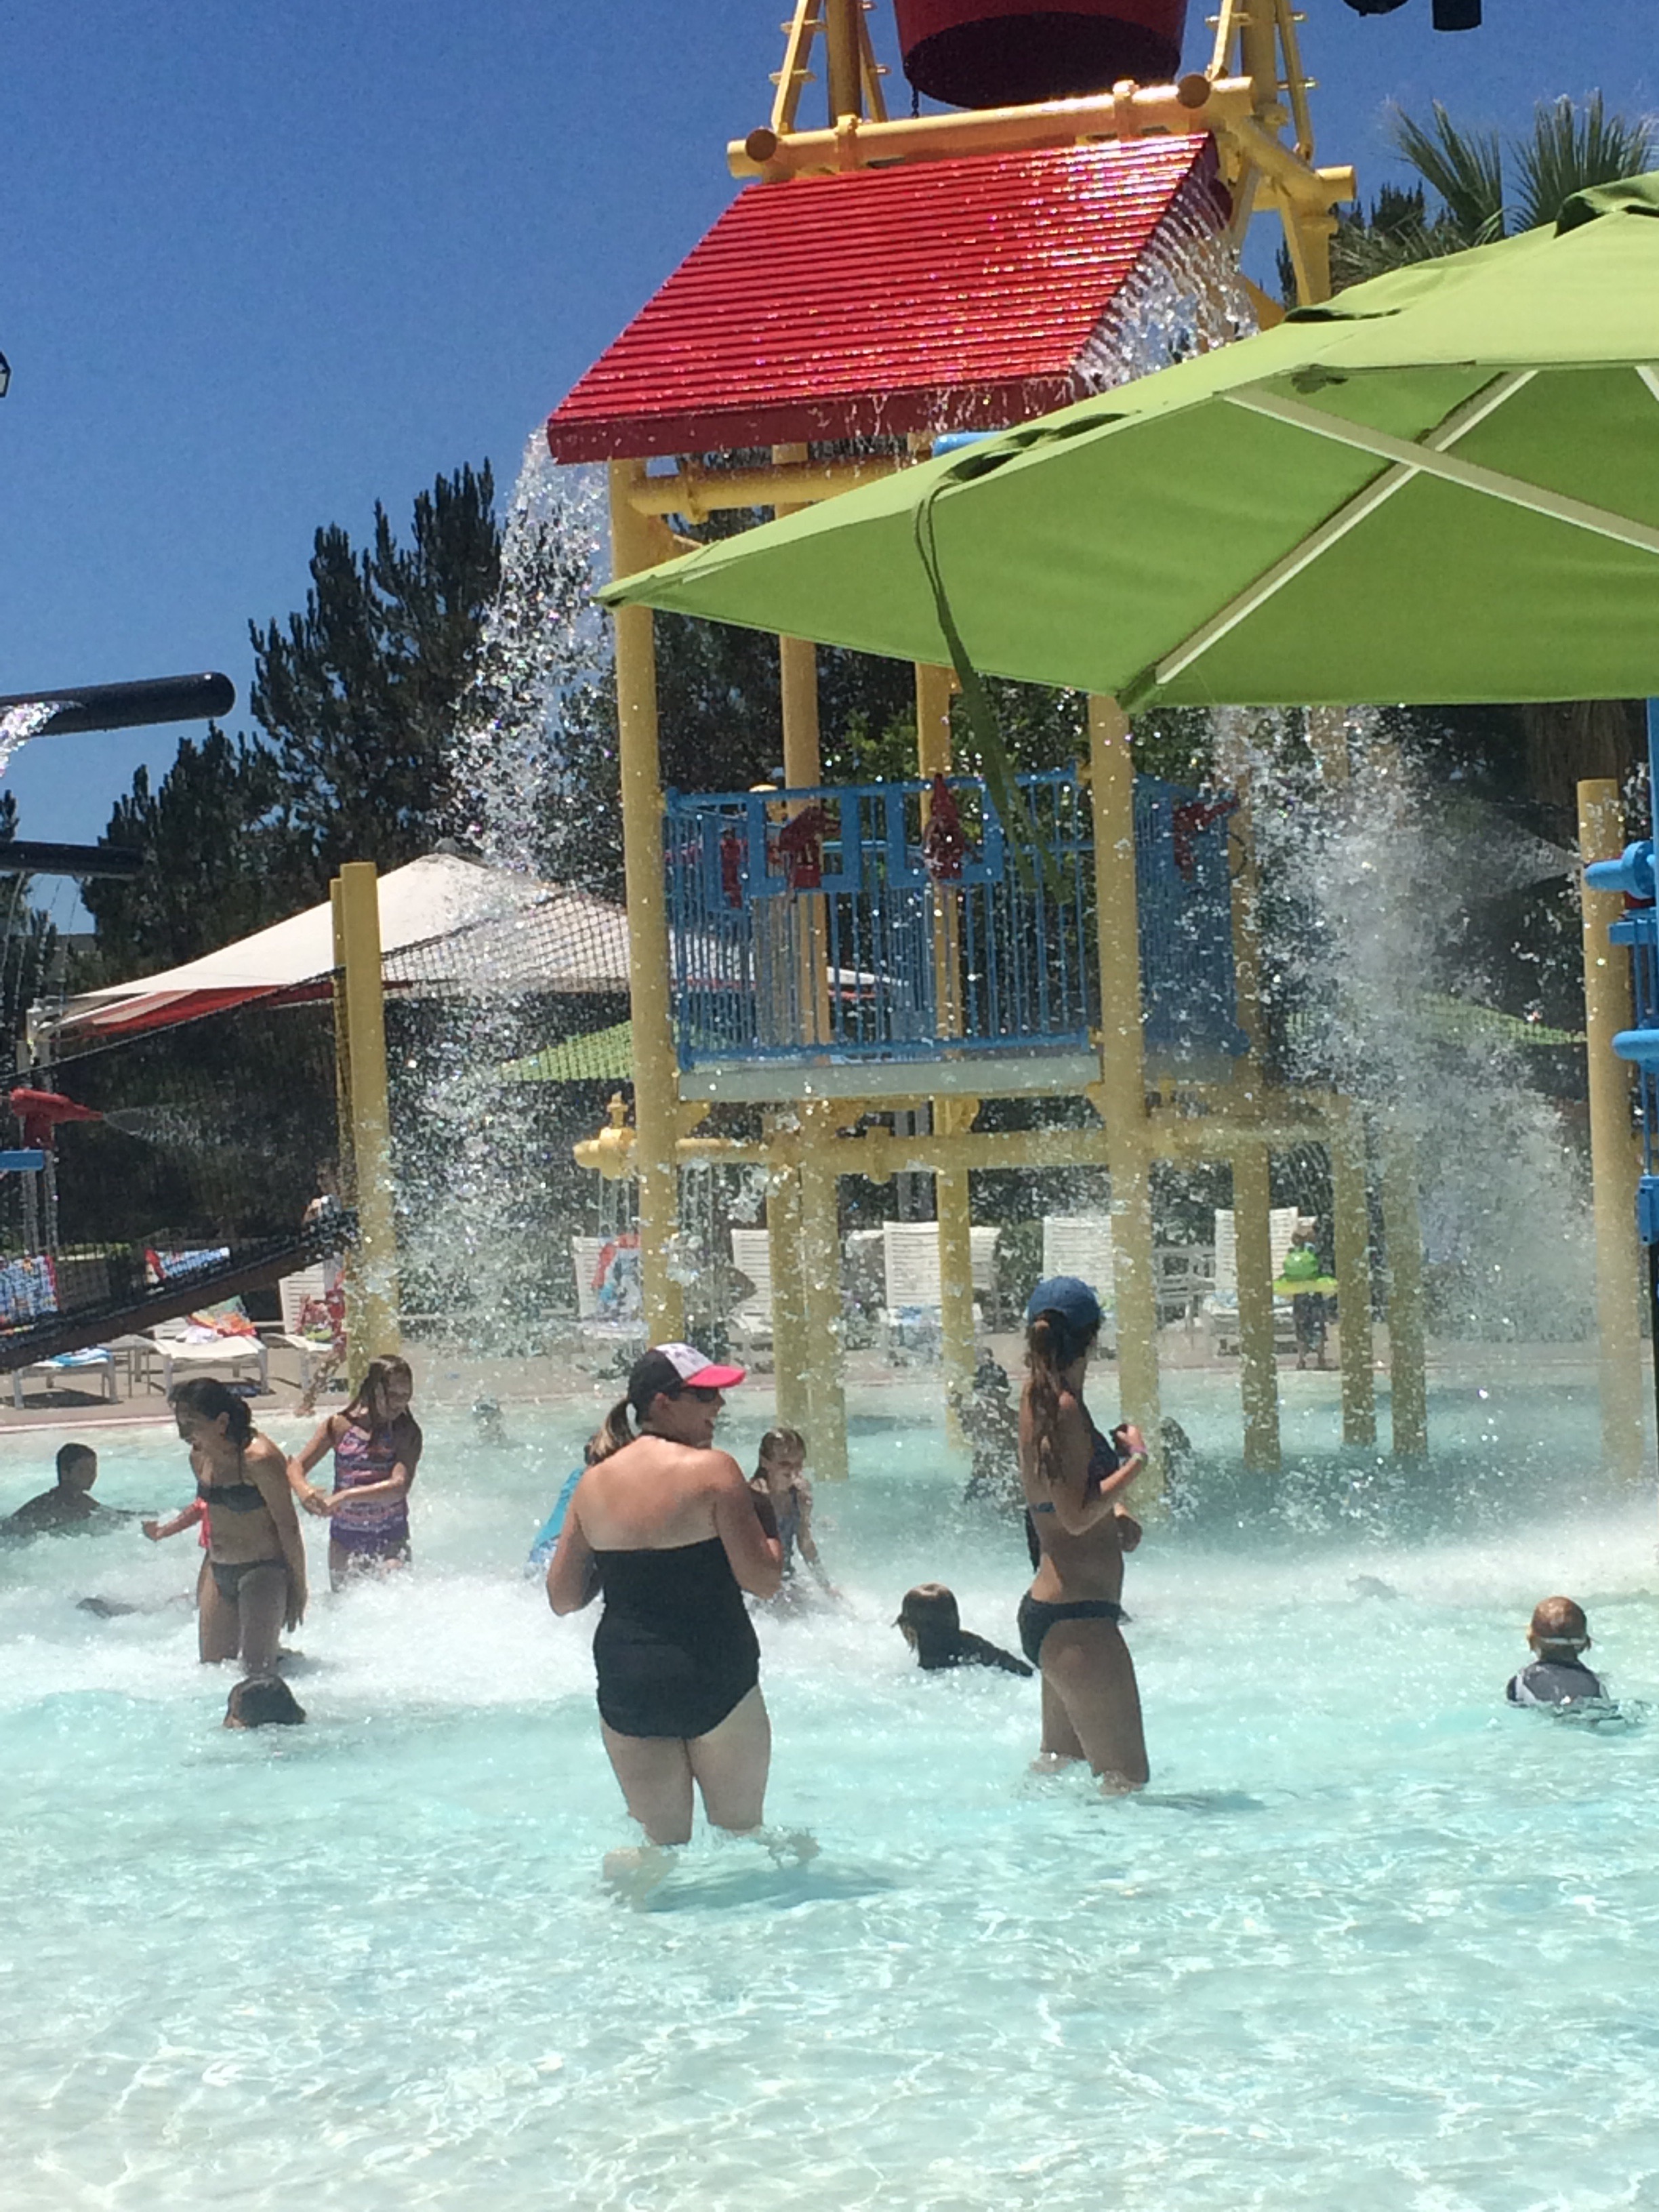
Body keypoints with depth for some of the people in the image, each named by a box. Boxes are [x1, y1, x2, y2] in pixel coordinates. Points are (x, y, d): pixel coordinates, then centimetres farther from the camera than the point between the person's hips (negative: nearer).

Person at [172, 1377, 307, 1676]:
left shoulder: (258, 1460, -21)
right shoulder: (200, 1457, 4)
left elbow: (287, 1526, -16)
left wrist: (298, 1588, -12)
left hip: (264, 1571, -8)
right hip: (219, 1574, 8)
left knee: (257, 1671, -12)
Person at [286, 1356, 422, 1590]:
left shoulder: (407, 1434, -10)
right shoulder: (340, 1426, -3)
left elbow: (400, 1486, -23)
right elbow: (297, 1465, -3)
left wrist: (344, 1497, -33)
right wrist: (303, 1489, -27)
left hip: (390, 1543, -2)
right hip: (345, 1541, 2)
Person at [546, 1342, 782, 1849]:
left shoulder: (594, 1482, 5)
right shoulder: (712, 1470, -11)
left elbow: (563, 1597, 8)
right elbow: (761, 1579, -12)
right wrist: (776, 1534, 8)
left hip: (624, 1687, 4)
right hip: (714, 1679, -4)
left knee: (662, 1842, 17)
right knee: (742, 1834, 10)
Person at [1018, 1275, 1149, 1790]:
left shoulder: (1038, 1396, 11)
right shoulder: (1063, 1406, -17)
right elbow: (1076, 1516, -23)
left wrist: (1116, 1515, 9)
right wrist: (1135, 1460, -14)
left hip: (1047, 1611, 11)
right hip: (1077, 1617, -11)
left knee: (1060, 1764, 24)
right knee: (1127, 1778, -8)